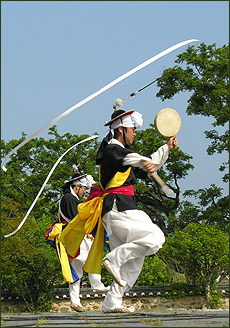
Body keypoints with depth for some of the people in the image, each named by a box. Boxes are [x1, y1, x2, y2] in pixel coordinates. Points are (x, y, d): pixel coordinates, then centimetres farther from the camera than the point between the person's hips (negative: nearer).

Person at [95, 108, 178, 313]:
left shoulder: (121, 152, 27)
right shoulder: (112, 149, -4)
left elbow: (145, 171, 40)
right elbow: (127, 158, -29)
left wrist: (166, 149, 36)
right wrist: (144, 162, -49)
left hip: (121, 210, 10)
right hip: (118, 208, -10)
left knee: (133, 262, 7)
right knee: (155, 237, -19)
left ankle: (112, 302, 3)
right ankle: (114, 259, -22)